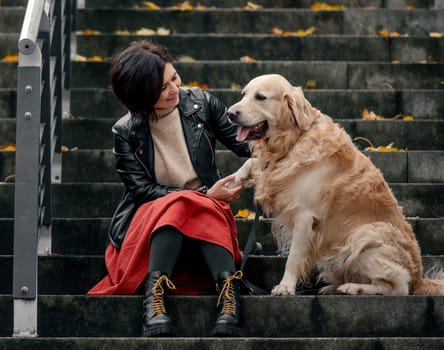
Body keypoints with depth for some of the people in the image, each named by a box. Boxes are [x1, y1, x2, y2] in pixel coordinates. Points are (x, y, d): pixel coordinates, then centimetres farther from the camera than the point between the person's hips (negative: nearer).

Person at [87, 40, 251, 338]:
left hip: (207, 212, 2)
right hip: (148, 217, -2)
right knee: (177, 206, -36)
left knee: (205, 212, -34)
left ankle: (229, 293, -53)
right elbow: (142, 190, -8)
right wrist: (204, 196, -16)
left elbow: (243, 144, 5)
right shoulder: (126, 132, -6)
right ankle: (154, 299, -50)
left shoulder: (201, 103, 1)